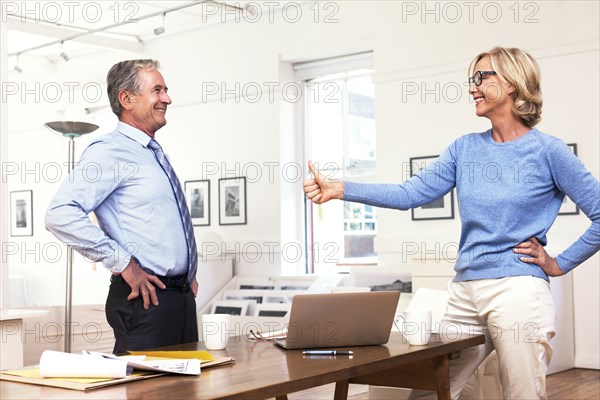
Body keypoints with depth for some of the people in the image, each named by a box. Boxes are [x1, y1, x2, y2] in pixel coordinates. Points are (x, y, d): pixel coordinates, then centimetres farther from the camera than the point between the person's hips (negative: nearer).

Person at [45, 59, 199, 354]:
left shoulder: (155, 153, 18)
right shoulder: (110, 151, -11)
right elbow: (60, 214, -24)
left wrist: (188, 273, 15)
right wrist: (123, 263, -20)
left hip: (181, 294, 9)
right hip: (146, 298, -9)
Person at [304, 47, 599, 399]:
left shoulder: (547, 151, -3)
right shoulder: (466, 148, 10)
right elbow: (410, 194, 2)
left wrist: (560, 264, -2)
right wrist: (338, 189, -6)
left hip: (518, 290, -5)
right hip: (466, 291, 5)